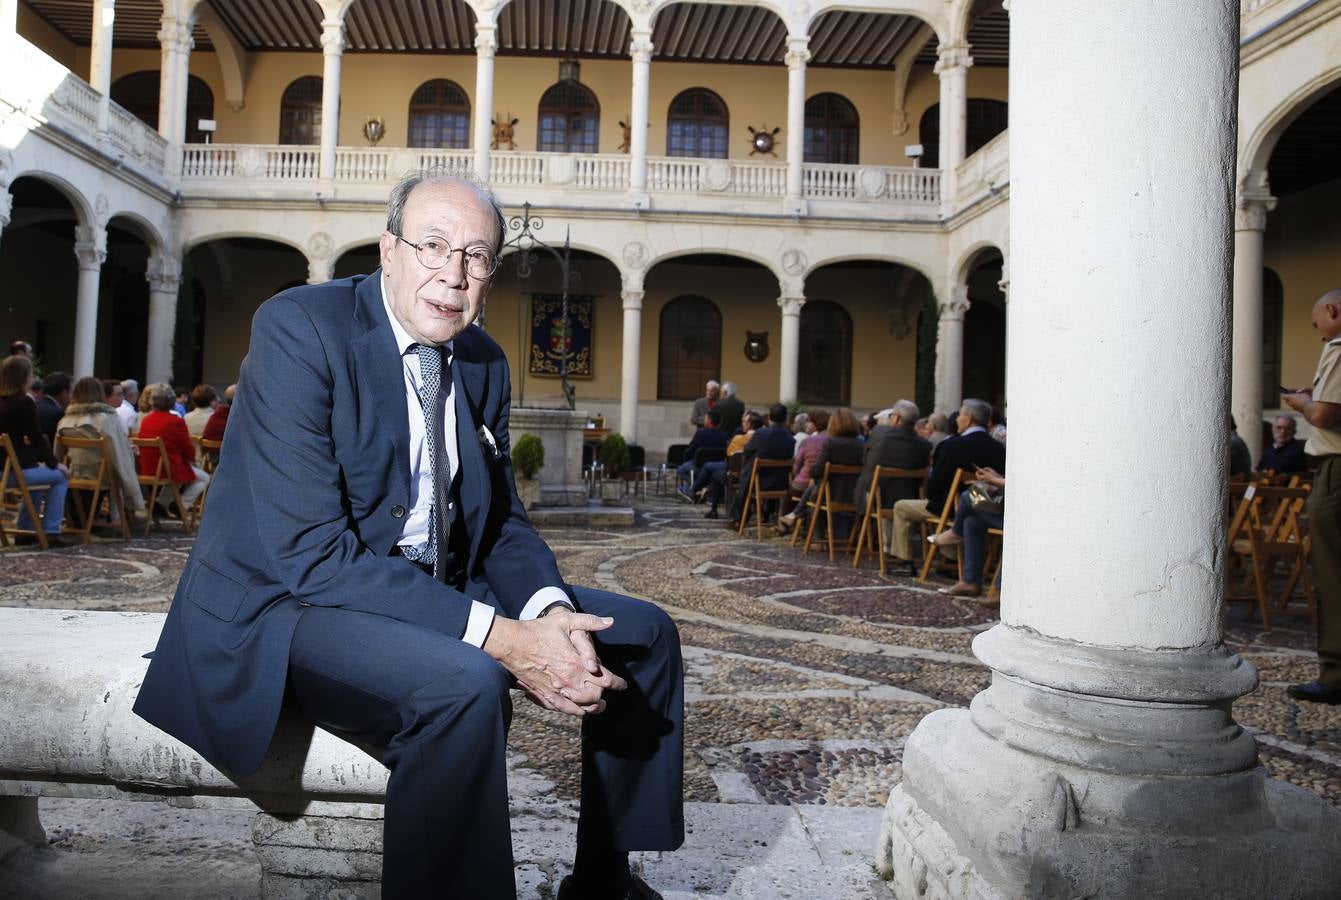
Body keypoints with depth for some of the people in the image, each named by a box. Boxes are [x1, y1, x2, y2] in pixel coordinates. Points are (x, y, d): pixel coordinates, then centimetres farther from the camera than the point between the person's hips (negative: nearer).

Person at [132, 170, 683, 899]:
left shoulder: (484, 362, 5)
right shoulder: (300, 327, -17)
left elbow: (500, 518, 7)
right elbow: (308, 551, -25)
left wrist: (548, 613, -15)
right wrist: (498, 636, -29)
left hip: (435, 592, 8)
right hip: (285, 602, -7)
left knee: (644, 635, 6)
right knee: (463, 684, -37)